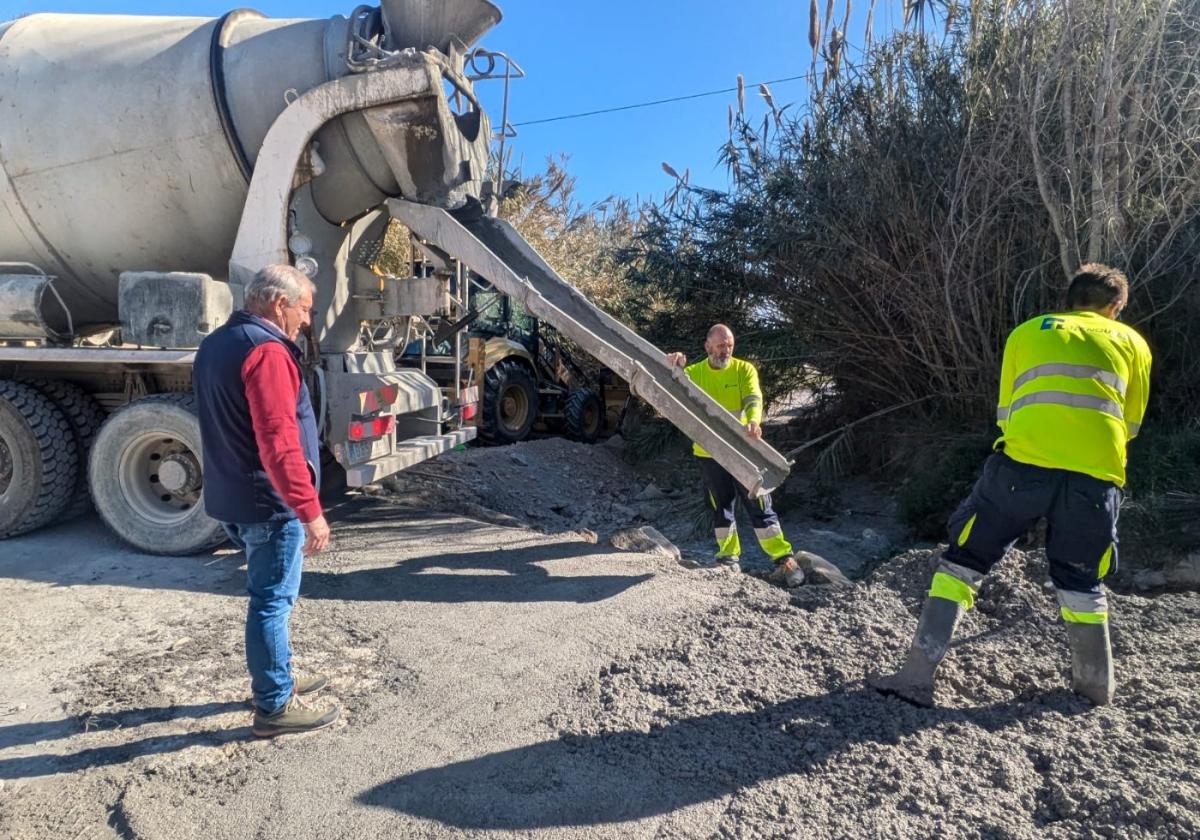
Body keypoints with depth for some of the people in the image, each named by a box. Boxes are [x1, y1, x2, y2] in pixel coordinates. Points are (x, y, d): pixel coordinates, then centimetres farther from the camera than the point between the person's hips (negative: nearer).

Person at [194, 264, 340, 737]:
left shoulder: (217, 344, 14)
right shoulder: (266, 350, -20)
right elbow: (279, 442, -27)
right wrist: (310, 510, -25)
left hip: (233, 499, 10)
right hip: (269, 504, -10)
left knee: (269, 596, 21)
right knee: (273, 601, 0)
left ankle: (275, 680, 34)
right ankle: (275, 707, 12)